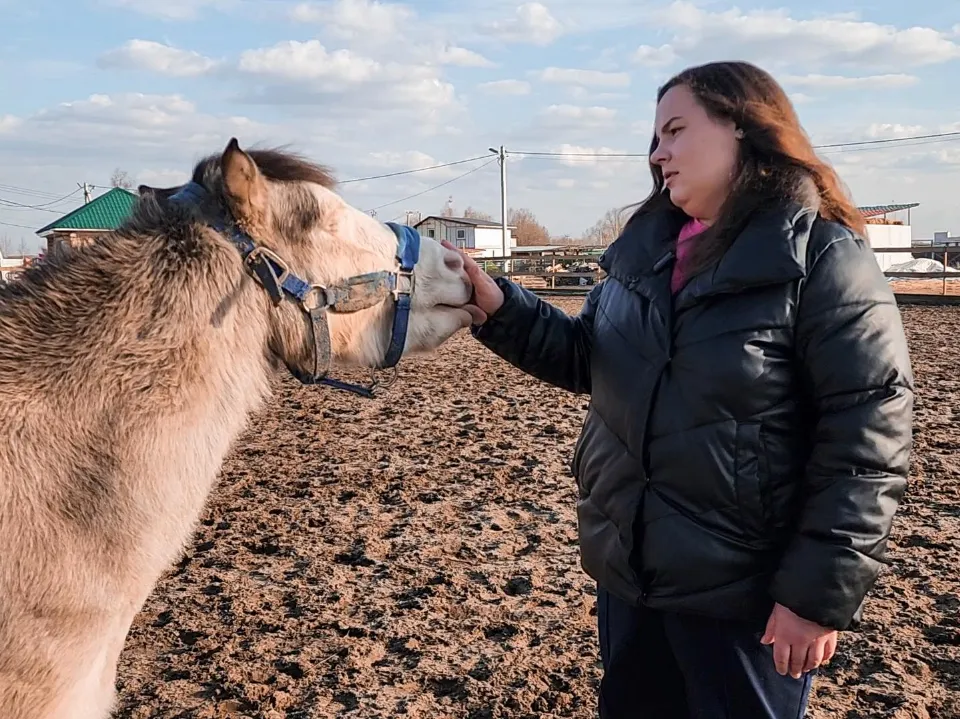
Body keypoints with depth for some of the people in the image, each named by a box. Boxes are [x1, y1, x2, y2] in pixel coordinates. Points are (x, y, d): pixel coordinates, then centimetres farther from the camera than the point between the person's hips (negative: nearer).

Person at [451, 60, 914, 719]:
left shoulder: (824, 257, -14)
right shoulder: (644, 250, 6)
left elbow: (868, 436, -17)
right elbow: (587, 360, 14)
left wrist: (821, 591, -19)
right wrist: (499, 308, -2)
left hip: (745, 591, -6)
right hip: (628, 571, 7)